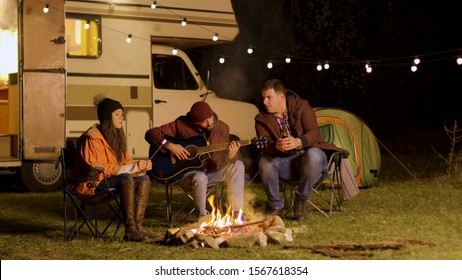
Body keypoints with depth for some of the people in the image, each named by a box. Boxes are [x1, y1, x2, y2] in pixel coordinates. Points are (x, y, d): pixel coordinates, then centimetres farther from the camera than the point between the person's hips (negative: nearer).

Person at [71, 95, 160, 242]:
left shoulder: (116, 136, 14)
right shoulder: (92, 138, -15)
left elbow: (126, 161, 14)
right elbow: (100, 169, -21)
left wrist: (140, 166, -10)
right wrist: (132, 167, -23)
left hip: (111, 178, 9)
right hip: (91, 183, -9)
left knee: (144, 178, -11)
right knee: (126, 178, -33)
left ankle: (138, 225, -22)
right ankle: (130, 230, -38)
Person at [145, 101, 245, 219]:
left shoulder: (221, 128, -2)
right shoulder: (182, 124, -11)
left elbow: (222, 163, -1)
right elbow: (150, 134, -10)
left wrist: (231, 155, -25)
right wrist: (169, 145, -26)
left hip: (210, 172, 4)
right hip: (185, 173, -4)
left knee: (237, 165, -18)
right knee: (200, 178, -38)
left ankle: (236, 212, -17)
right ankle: (202, 217, -15)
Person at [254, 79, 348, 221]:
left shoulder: (301, 107, -9)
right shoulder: (262, 119, -4)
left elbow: (314, 132, -20)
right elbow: (264, 146, -15)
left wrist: (298, 142, -43)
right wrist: (275, 146, -40)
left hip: (307, 158, -2)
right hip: (285, 164, 2)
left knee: (314, 155, -38)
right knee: (264, 161, -29)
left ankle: (300, 201, -20)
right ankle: (275, 206, -11)